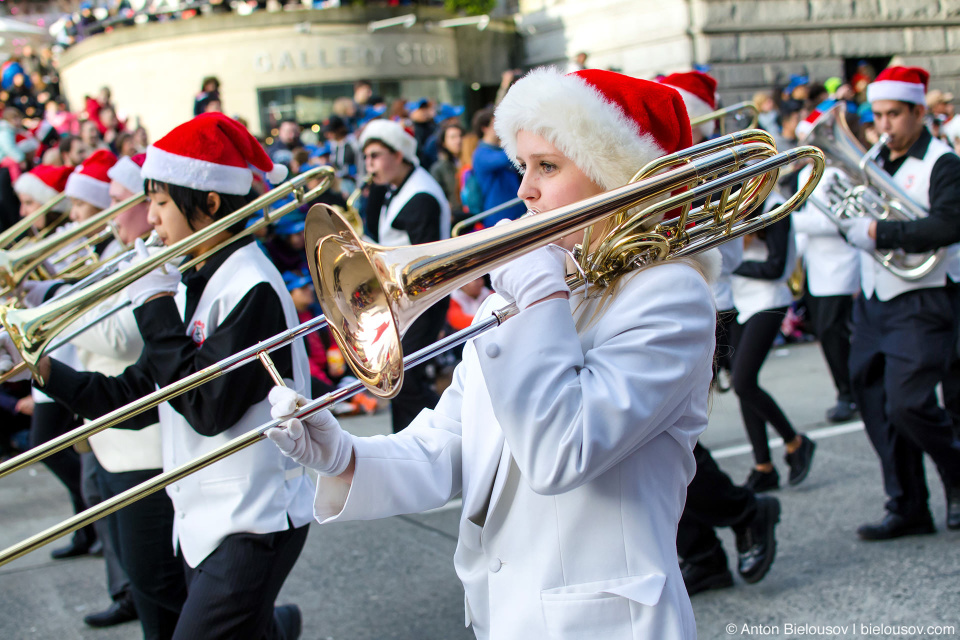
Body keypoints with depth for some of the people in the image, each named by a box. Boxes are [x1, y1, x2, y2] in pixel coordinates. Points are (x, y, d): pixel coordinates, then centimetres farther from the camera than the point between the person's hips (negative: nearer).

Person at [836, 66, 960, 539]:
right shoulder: (873, 161, 15)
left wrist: (881, 233, -24)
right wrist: (850, 221, -5)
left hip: (920, 303, -7)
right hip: (872, 301, 7)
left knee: (908, 404, -14)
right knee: (877, 408, 5)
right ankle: (906, 508, 15)